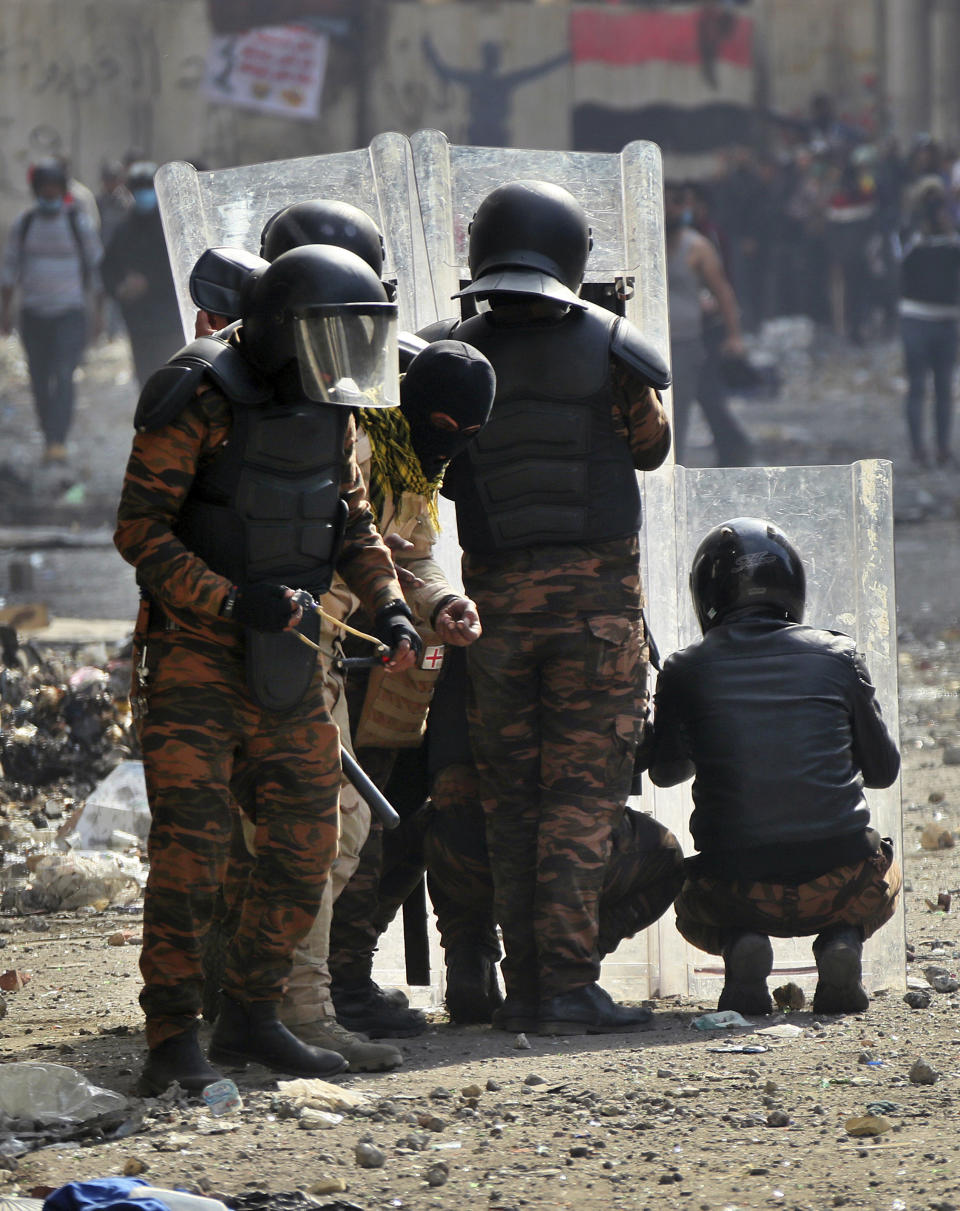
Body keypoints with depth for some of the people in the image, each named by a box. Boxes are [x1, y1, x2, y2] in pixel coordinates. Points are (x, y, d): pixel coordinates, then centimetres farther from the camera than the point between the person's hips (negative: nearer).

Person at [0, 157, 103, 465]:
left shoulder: (79, 223, -2)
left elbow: (97, 267, 4)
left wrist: (98, 313, 3)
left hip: (70, 315, -3)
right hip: (33, 314, 3)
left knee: (63, 376, -16)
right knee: (40, 380, 5)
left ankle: (58, 443, -22)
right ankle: (50, 440, 18)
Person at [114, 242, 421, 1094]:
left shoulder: (331, 410, 8)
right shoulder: (200, 401, -14)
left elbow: (353, 524, 19)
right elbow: (141, 530, -16)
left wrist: (390, 610, 3)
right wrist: (236, 603, -23)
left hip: (288, 661, 7)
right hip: (196, 650, -7)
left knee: (306, 845, 7)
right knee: (192, 847, -11)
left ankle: (251, 1021, 18)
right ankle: (173, 1041, -7)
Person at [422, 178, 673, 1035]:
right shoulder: (613, 347, -4)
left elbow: (439, 477, 3)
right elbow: (651, 447, 12)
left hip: (496, 597, 2)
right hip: (598, 592, -2)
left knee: (510, 794, 9)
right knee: (584, 790, -2)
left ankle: (525, 987, 8)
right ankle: (568, 985, -9)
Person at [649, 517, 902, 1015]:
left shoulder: (685, 670, 2)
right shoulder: (837, 656, 3)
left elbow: (664, 772, 20)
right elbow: (883, 769, 14)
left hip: (738, 894, 0)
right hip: (838, 882, 0)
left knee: (694, 909, 36)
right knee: (883, 877, 36)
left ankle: (738, 946, 1)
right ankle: (841, 941, 3)